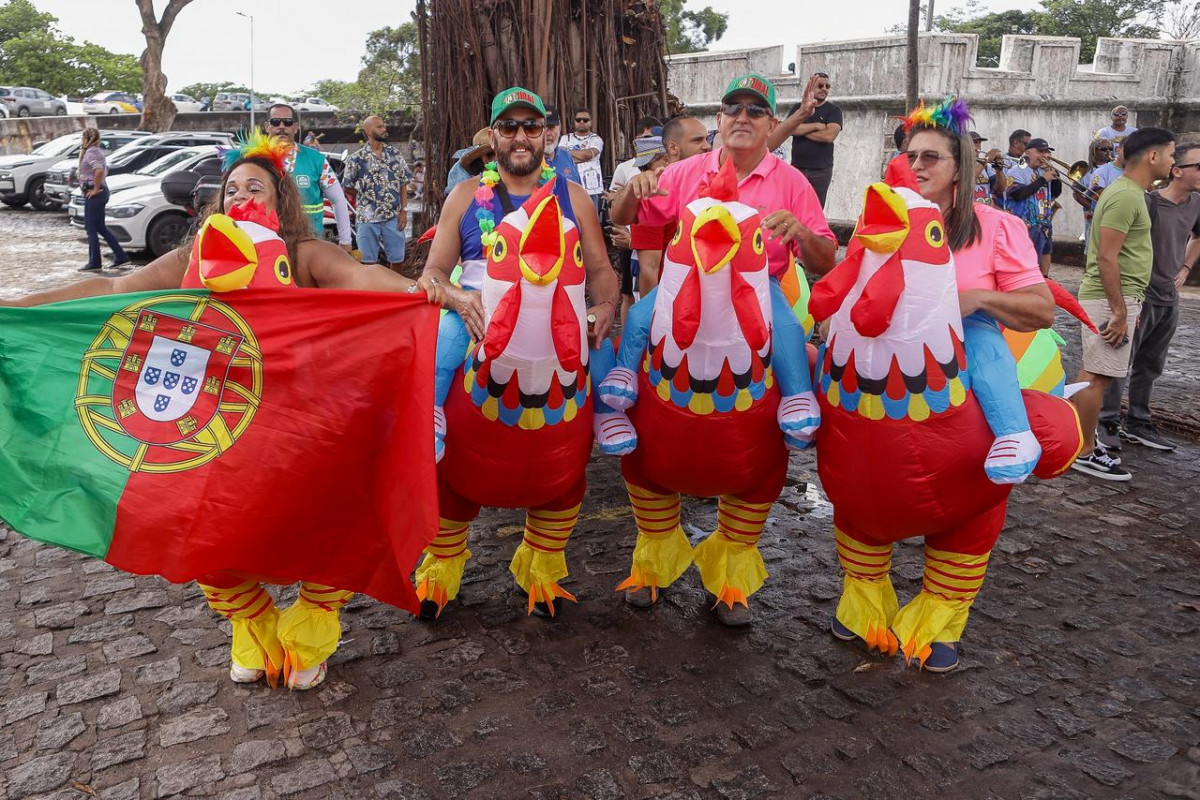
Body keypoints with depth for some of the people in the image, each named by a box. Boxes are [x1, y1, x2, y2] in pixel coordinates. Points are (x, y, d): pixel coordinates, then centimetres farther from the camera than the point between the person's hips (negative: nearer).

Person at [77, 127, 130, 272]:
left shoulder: (91, 153, -15)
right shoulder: (97, 151, 16)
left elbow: (99, 170, -31)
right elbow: (104, 170, 28)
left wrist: (96, 188, -22)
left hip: (94, 193, -10)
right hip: (102, 191, 10)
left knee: (91, 228, -4)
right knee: (100, 227, 16)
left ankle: (94, 263, 1)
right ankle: (120, 256, 16)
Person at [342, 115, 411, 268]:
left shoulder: (395, 155, 6)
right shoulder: (357, 159, -3)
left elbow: (403, 185, 7)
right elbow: (348, 188, 4)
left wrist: (404, 210, 0)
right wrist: (366, 198, 4)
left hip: (393, 217, 2)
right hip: (368, 218, -2)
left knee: (397, 259, 6)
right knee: (369, 261, 3)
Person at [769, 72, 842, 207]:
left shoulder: (833, 110, 4)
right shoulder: (798, 108, 10)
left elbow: (829, 135, -13)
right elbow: (789, 128, -8)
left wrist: (802, 130, -4)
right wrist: (815, 126, -12)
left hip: (821, 170, -2)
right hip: (797, 167, 2)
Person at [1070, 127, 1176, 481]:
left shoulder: (1128, 191, 16)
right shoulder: (1126, 196, -17)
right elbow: (1107, 258, -22)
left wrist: (1126, 307, 23)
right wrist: (1120, 312, -21)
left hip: (1116, 298, 10)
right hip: (1111, 299, -10)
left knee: (1091, 373, 14)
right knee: (1098, 377, -5)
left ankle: (1076, 441, 22)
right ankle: (1084, 452, 1)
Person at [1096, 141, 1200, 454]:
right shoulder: (1149, 203, -16)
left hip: (1169, 299, 7)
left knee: (1150, 365, 14)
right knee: (1120, 362, 0)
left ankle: (1138, 422, 24)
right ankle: (1108, 422, 11)